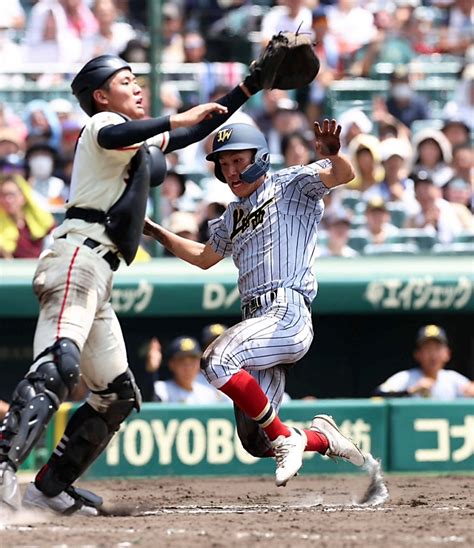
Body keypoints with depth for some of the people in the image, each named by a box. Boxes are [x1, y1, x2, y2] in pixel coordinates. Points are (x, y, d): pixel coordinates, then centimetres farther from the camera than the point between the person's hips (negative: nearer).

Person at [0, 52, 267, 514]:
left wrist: (252, 85, 34)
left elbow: (197, 131, 38)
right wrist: (175, 120, -25)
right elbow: (112, 137, -24)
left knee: (117, 394, 13)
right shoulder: (103, 123, 2)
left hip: (96, 272, 11)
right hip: (77, 255, -10)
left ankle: (50, 488, 13)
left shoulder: (141, 139, 30)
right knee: (58, 365, -32)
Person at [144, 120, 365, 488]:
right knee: (255, 442, 2)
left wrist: (332, 153, -38)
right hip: (256, 319, 8)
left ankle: (286, 440, -17)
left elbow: (343, 174, -16)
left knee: (218, 361, -31)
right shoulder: (234, 215, 24)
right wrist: (156, 232, 34)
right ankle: (323, 437, 27)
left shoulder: (291, 185, 2)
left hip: (287, 314, -8)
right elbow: (204, 257, 40)